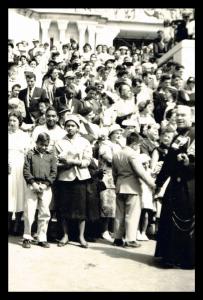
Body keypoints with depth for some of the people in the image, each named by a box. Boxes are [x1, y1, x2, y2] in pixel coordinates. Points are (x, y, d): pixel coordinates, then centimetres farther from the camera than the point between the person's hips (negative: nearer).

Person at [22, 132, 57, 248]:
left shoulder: (51, 156, 10)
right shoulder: (30, 154, 6)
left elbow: (54, 172, 5)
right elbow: (26, 171, 0)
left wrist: (45, 184, -7)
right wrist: (33, 183, -11)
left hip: (46, 188, 2)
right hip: (32, 186, -1)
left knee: (44, 214, 3)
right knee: (29, 212, -4)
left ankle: (42, 239, 13)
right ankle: (27, 238, 8)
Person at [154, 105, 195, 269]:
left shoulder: (193, 135, -8)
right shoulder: (177, 137, 14)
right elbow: (168, 163, 18)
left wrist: (188, 163, -31)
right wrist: (159, 183, 20)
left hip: (189, 186, -7)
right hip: (175, 185, 7)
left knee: (187, 222, 1)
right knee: (171, 222, 11)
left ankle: (189, 258, 13)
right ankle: (171, 256, 23)